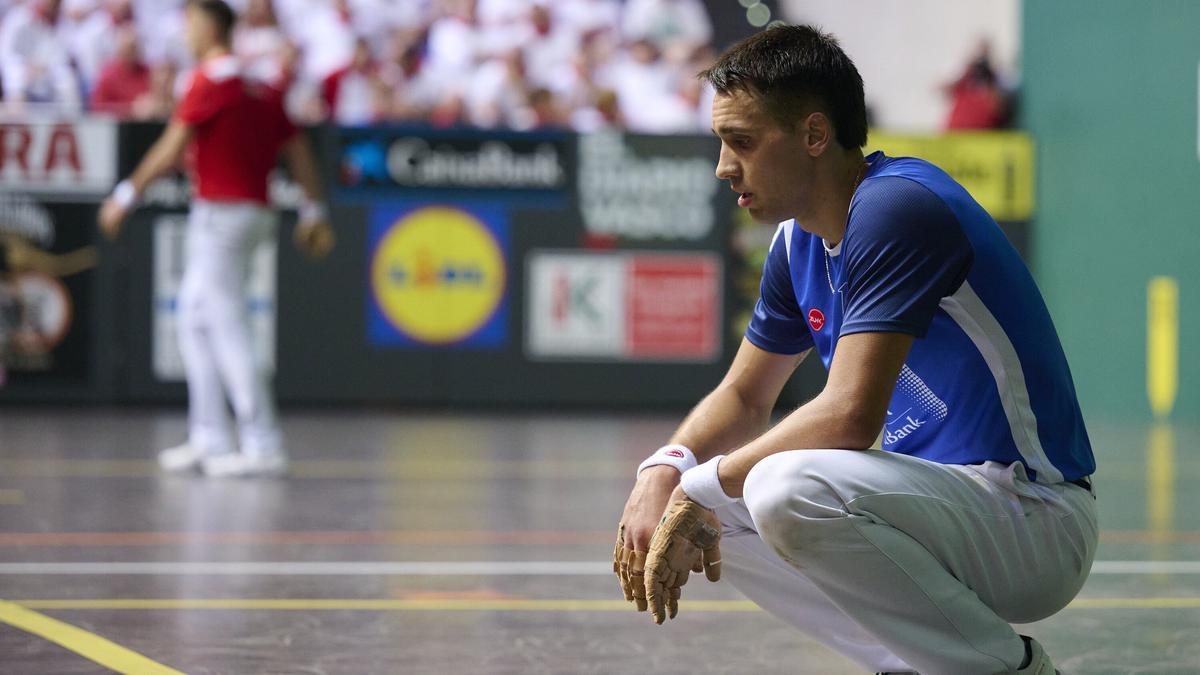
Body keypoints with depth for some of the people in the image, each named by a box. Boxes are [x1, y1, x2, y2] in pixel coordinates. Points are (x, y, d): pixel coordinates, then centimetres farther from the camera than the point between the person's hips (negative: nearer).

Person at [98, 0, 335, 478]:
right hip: (255, 211, 9)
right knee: (195, 320, 17)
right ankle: (208, 439, 17)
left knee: (228, 330, -8)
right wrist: (313, 214, 15)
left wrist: (126, 195, -9)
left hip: (220, 213, -9)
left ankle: (263, 446, -11)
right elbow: (297, 151, 13)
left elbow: (171, 150, -14)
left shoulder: (210, 81, -11)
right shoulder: (261, 89, 13)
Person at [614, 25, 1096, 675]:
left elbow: (850, 416, -28)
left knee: (789, 490, -32)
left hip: (1036, 515, -10)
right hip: (940, 492, 10)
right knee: (712, 513, 7)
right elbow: (744, 396, 19)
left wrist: (705, 483, -17)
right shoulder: (800, 240, 9)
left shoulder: (896, 209, -20)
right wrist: (665, 470, -2)